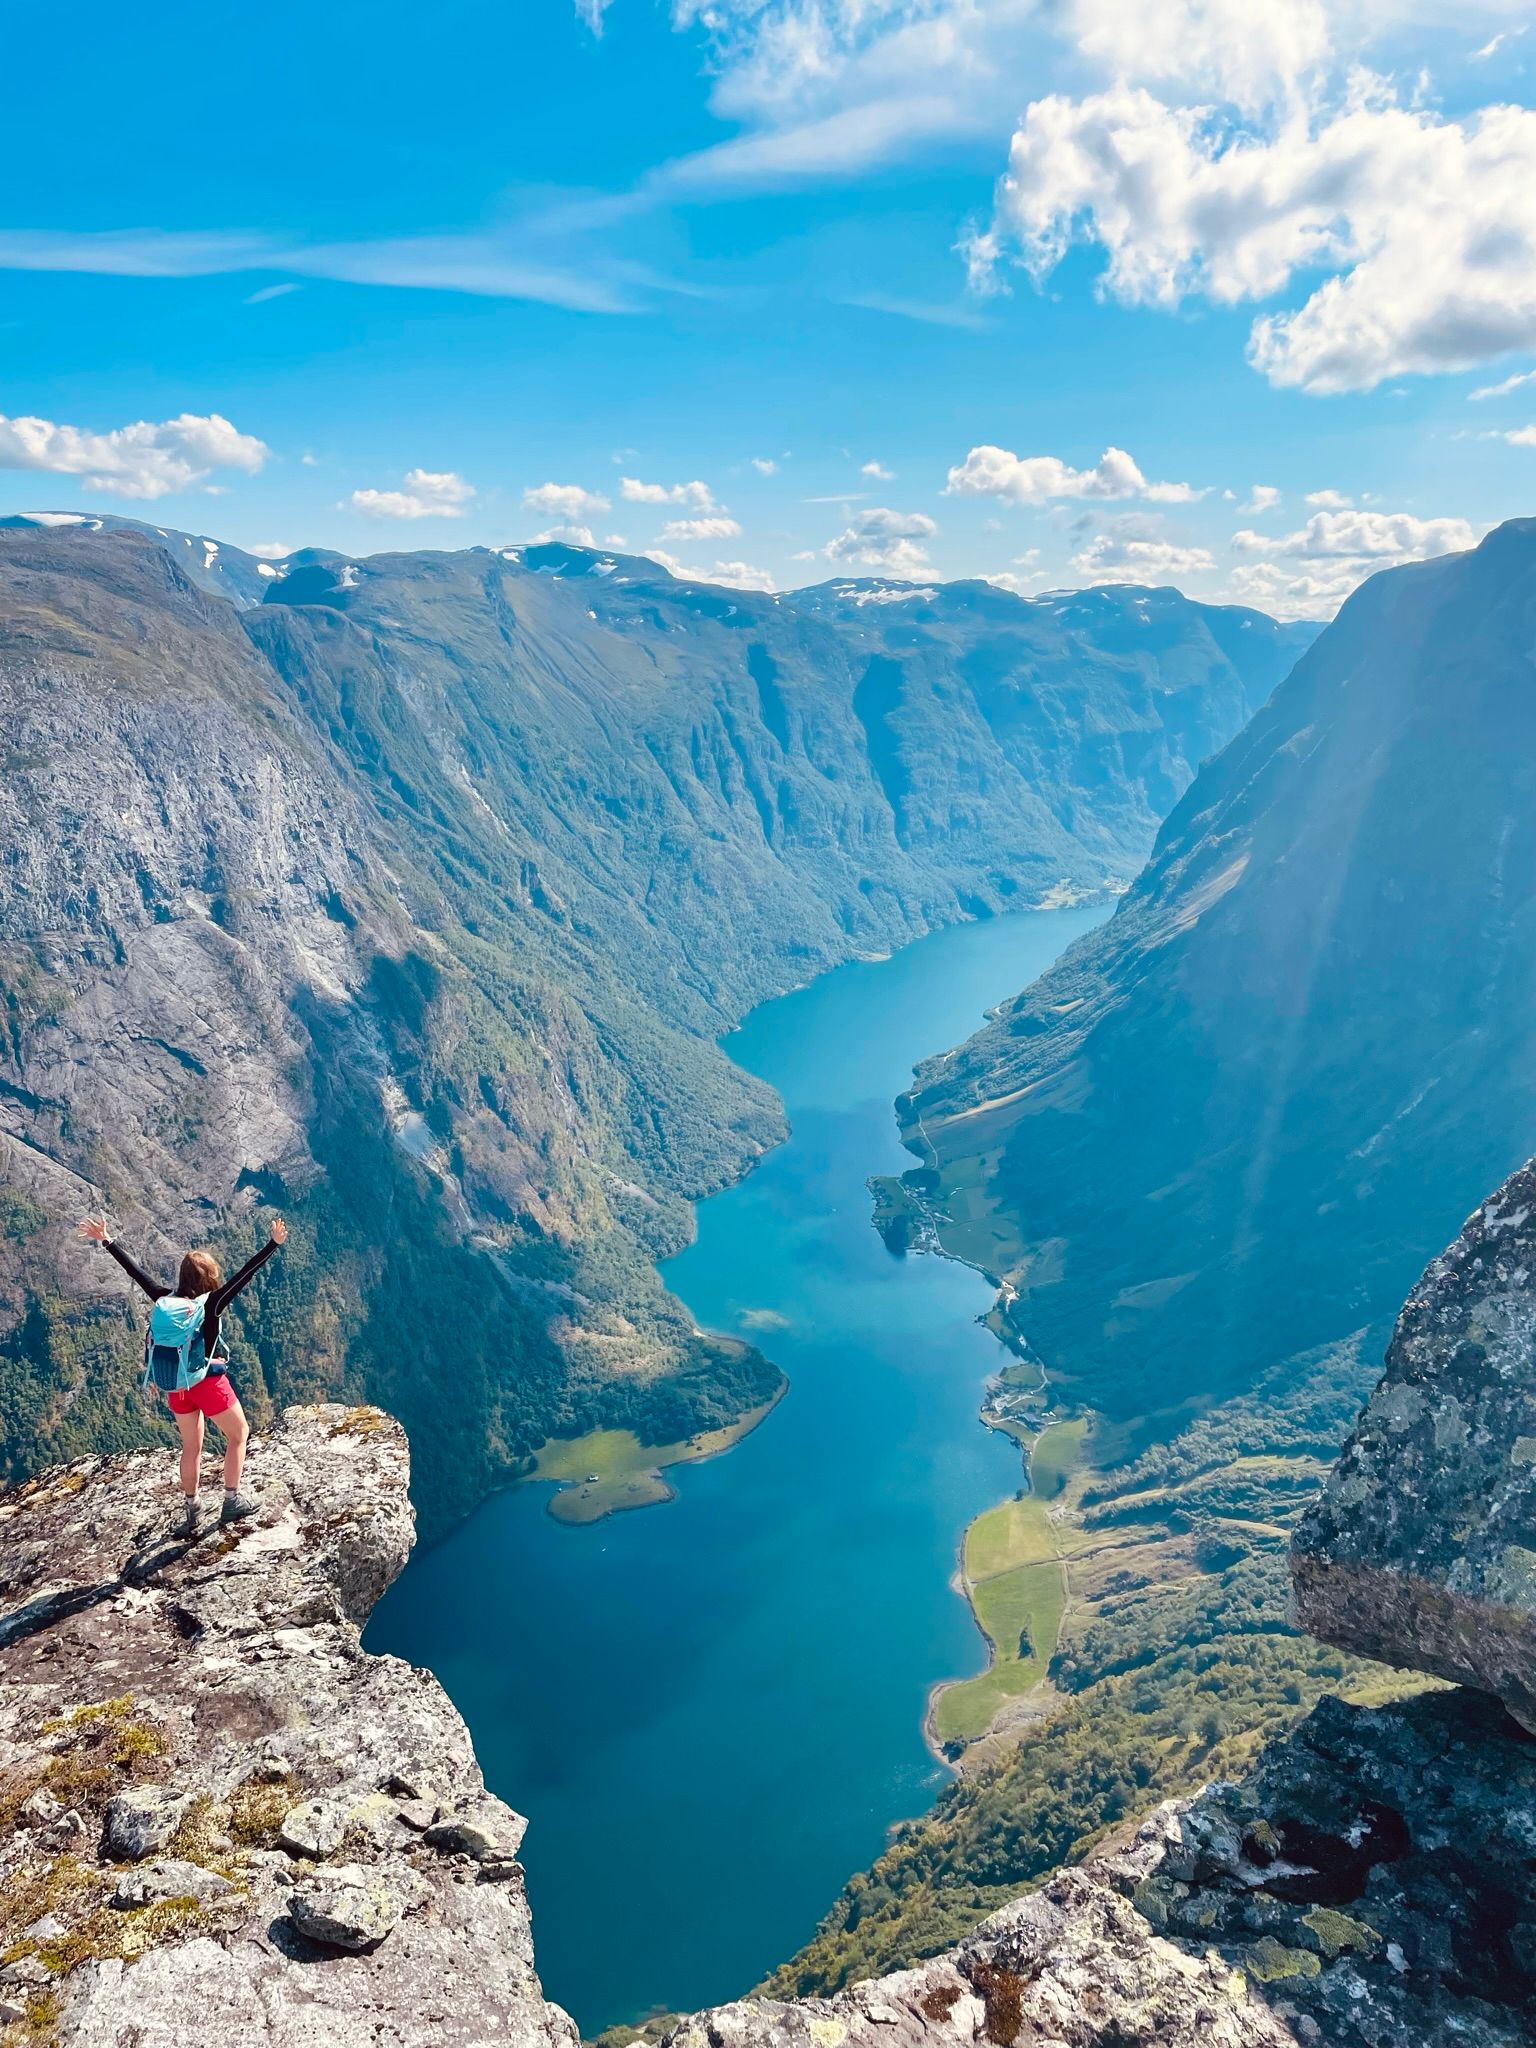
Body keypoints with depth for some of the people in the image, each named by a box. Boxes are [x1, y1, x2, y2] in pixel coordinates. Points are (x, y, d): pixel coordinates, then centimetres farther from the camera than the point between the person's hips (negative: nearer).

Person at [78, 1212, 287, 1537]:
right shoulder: (211, 1303, -16)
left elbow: (135, 1272, 3)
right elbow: (246, 1274, -23)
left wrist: (106, 1241, 11)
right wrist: (273, 1244, -25)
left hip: (177, 1385, 5)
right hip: (209, 1382, -5)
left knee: (191, 1448, 19)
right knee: (238, 1435, 16)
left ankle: (189, 1515, 23)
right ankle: (233, 1501, 17)